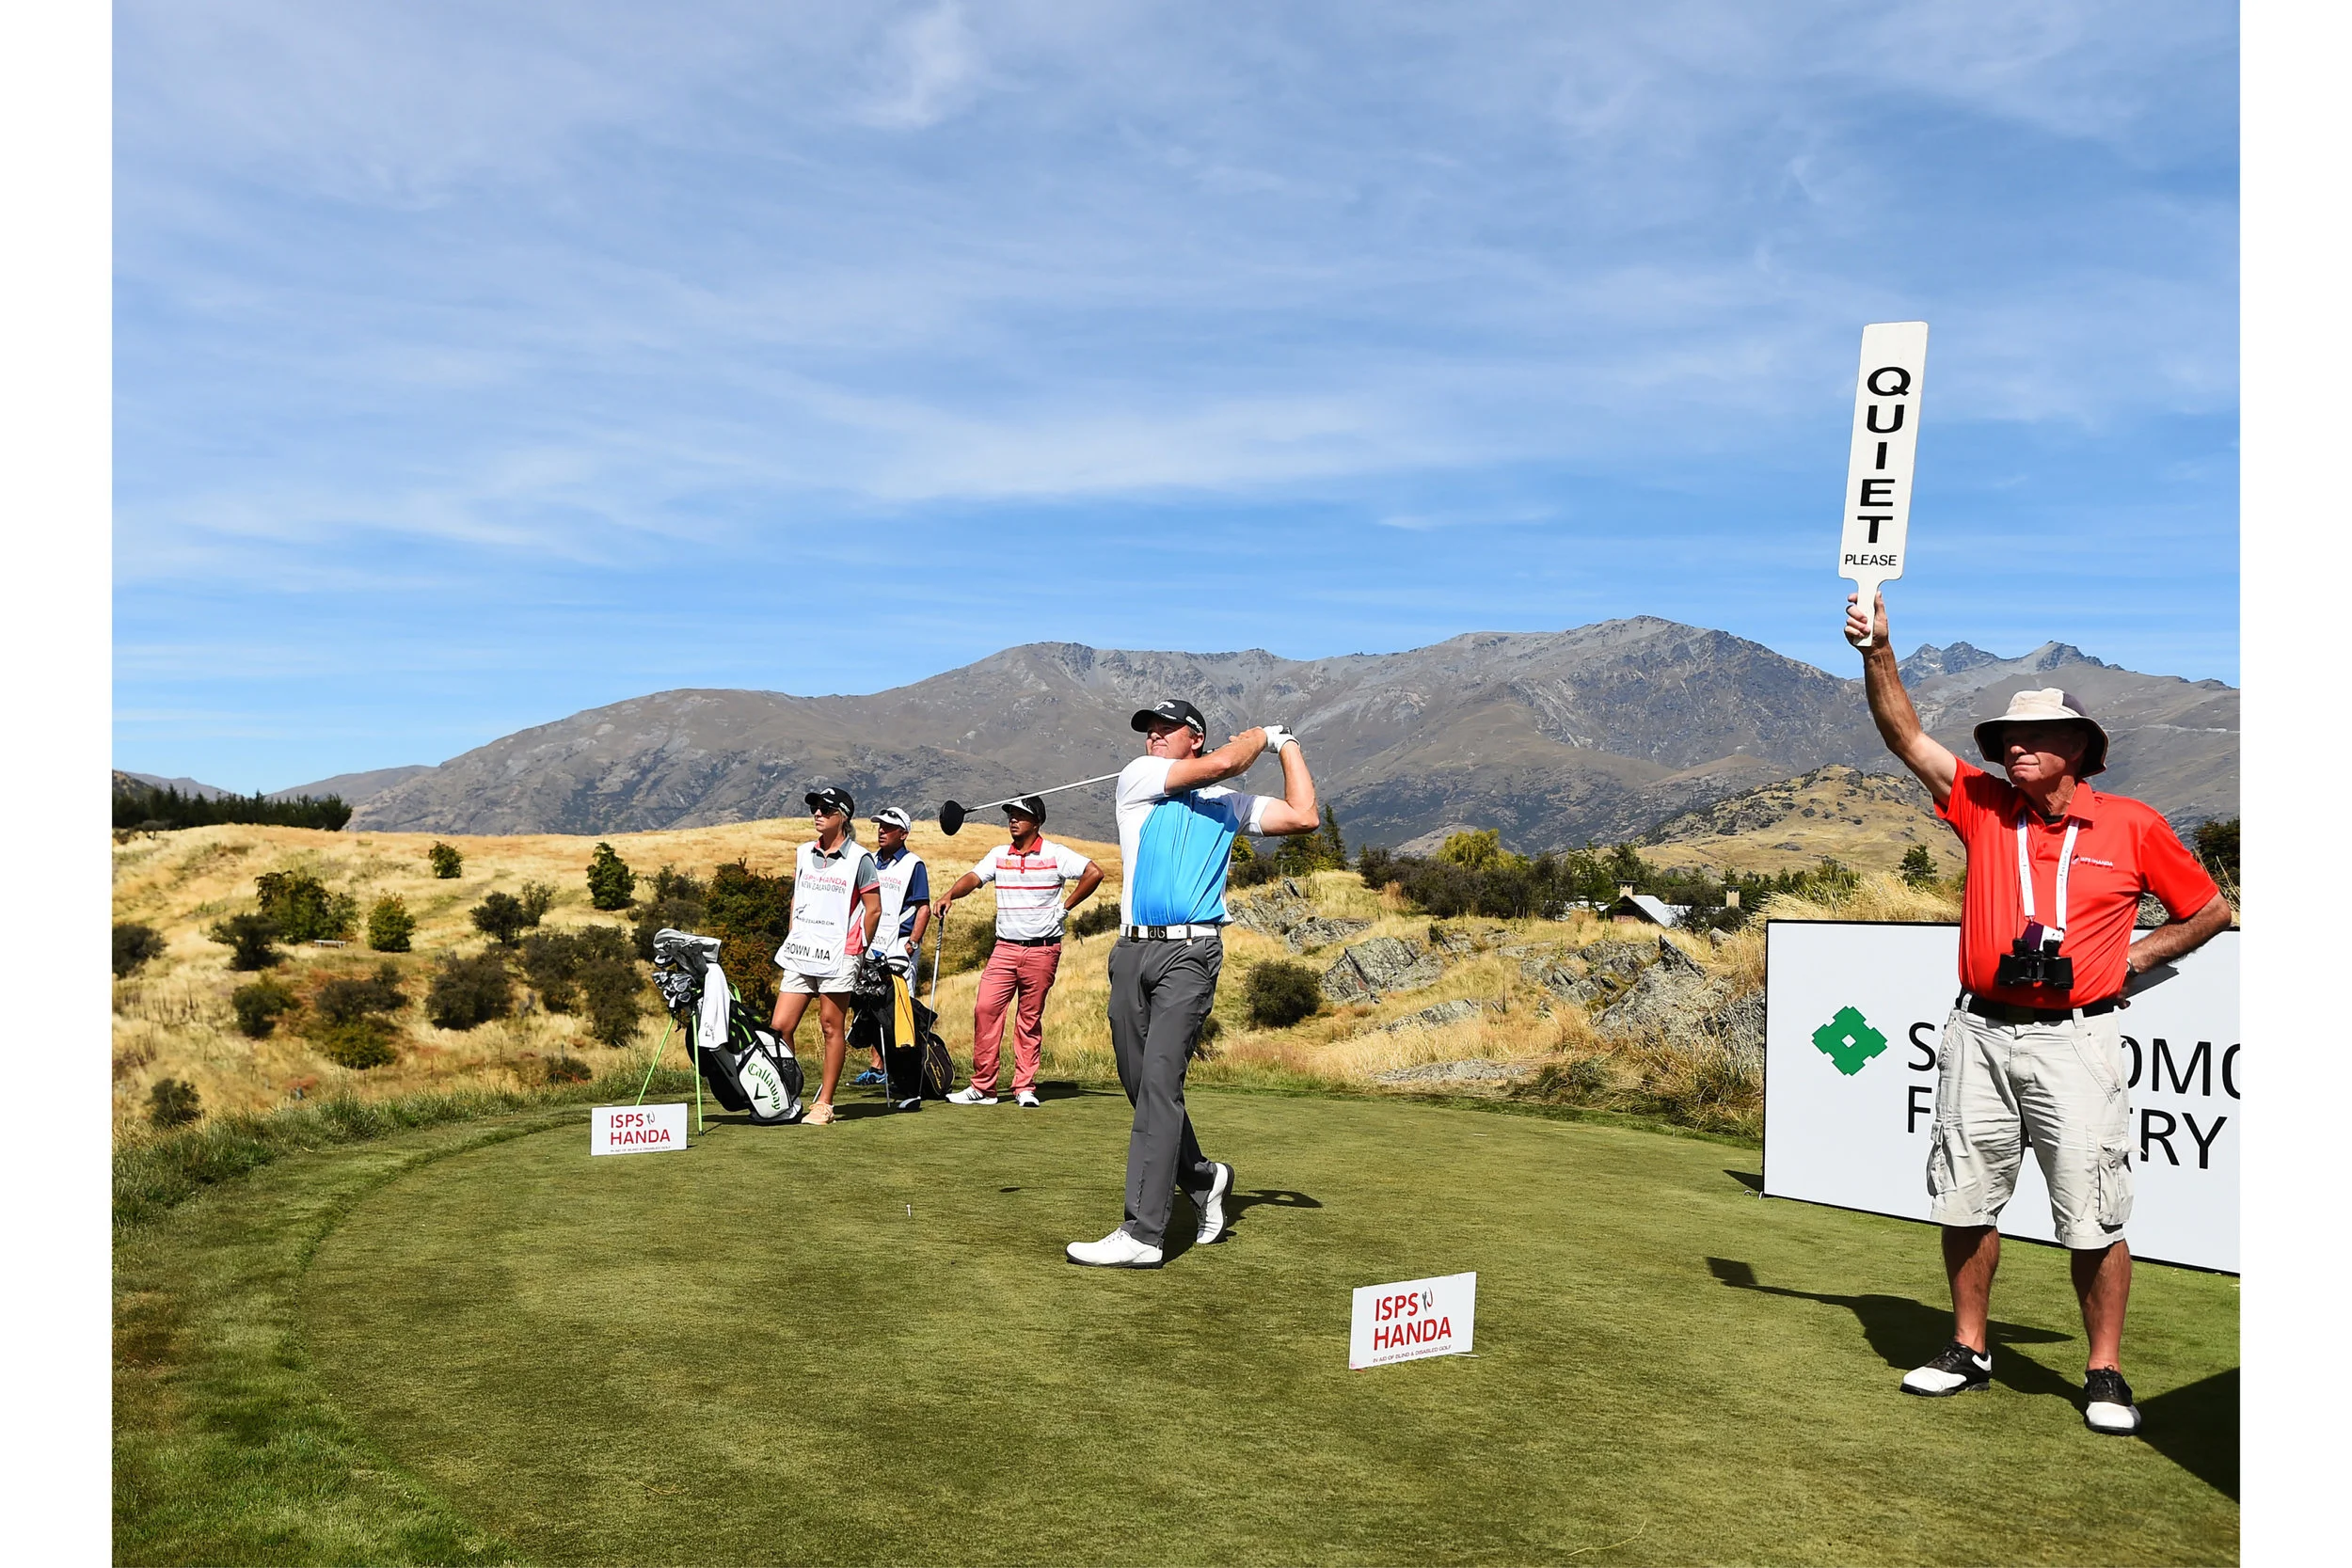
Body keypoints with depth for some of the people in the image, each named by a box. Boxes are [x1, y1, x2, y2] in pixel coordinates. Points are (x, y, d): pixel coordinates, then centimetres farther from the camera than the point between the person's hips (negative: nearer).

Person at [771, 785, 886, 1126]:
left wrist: (857, 949, 3)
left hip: (838, 957, -5)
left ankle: (824, 1104, 10)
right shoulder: (803, 853, 12)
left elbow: (873, 909, -1)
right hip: (800, 955, 5)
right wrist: (792, 939, 16)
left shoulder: (859, 859, -5)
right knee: (779, 1026, 0)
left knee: (832, 1028, 1)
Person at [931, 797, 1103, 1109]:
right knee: (985, 1008, -8)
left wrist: (1065, 907, -5)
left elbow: (1094, 872, -6)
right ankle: (982, 1087, -2)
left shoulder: (1056, 855, -1)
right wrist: (950, 895, -23)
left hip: (1042, 950, -3)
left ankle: (1025, 1088, 11)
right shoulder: (999, 855, 10)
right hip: (1005, 947, 3)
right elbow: (974, 877, -4)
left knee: (1030, 1019, 2)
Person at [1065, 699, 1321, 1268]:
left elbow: (1303, 817, 6)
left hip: (1190, 952, -3)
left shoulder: (1228, 804, 16)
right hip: (1131, 950, 3)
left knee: (1160, 1082, -13)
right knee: (1141, 1085, 7)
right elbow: (1223, 762, -2)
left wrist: (1287, 744, 16)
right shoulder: (1136, 777, 11)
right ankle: (1202, 1178, 31)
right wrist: (1261, 734, 15)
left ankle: (1142, 1233, -16)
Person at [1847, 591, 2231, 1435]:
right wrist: (1877, 651, -13)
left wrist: (2136, 956, 1)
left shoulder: (2133, 826, 1)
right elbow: (1905, 736, -2)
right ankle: (1969, 1350, 25)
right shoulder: (1983, 807, 6)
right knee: (1965, 1203, 10)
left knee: (2093, 1217, 0)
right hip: (1980, 1036, 3)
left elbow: (2211, 909, 12)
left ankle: (2105, 1374, 15)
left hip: (2074, 1041, -3)